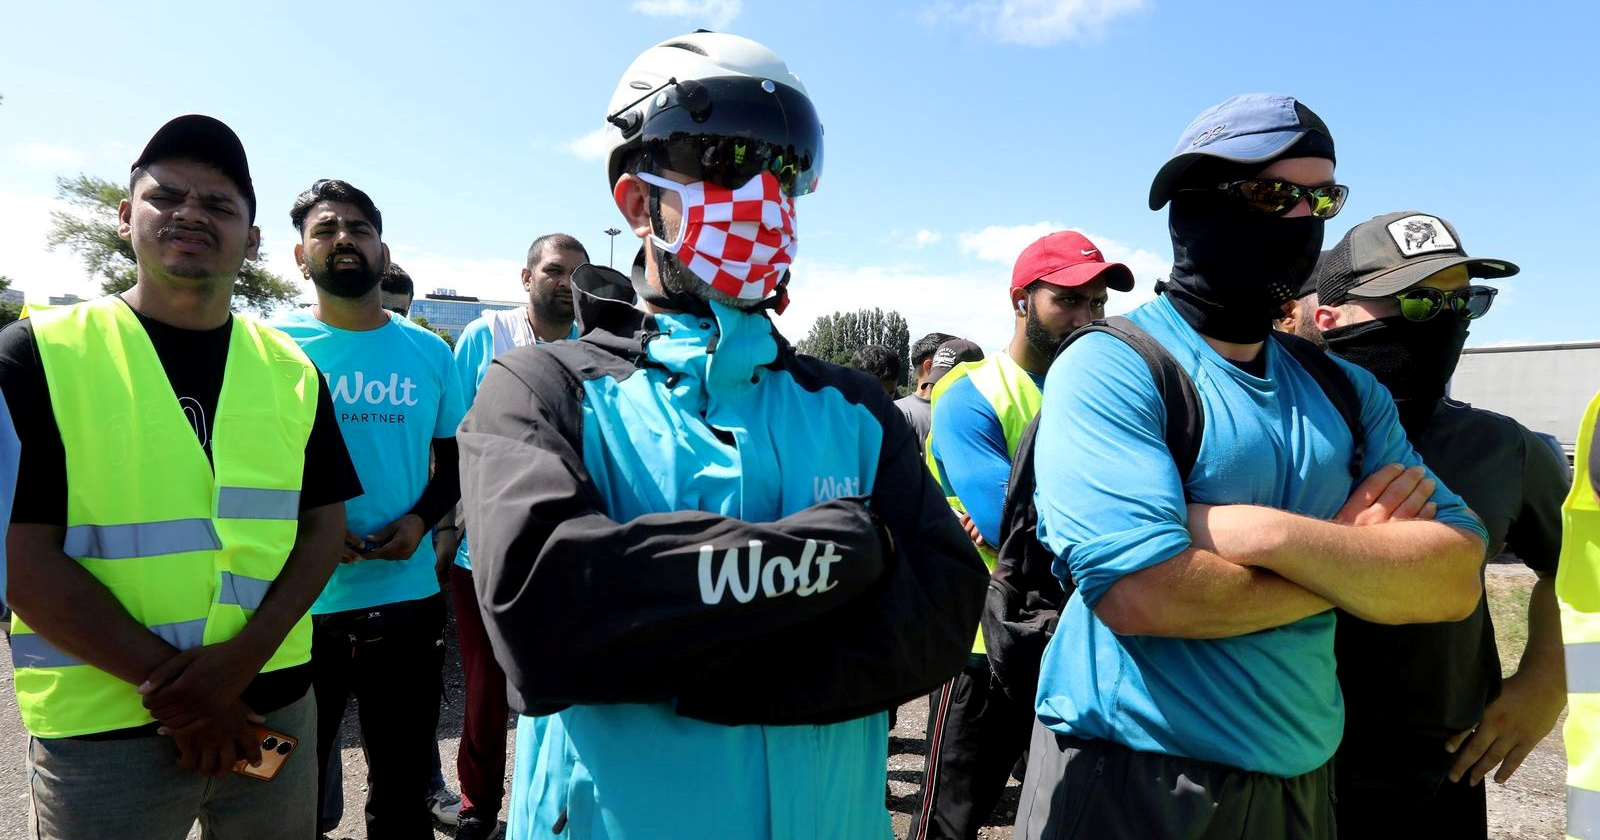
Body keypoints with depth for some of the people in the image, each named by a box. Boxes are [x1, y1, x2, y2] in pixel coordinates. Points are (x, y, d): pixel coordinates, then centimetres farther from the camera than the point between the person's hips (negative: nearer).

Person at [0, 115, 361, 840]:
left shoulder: (290, 370, 3)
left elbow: (324, 526, 2)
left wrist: (245, 654, -13)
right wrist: (172, 682, -14)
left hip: (273, 705, 3)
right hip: (102, 728, -2)